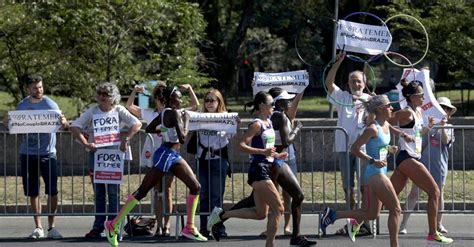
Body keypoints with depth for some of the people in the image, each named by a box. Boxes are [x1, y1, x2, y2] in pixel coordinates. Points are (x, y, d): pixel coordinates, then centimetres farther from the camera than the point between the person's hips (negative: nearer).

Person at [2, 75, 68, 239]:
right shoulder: (21, 106, 6)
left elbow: (62, 124, -5)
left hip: (47, 153, -2)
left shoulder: (50, 104, -2)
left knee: (52, 191, -6)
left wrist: (64, 123, -28)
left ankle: (52, 227, 3)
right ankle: (38, 227, 15)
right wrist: (7, 123, -11)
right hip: (28, 153, 2)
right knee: (33, 193, 6)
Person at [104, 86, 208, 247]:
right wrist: (185, 122, -10)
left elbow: (148, 129, 20)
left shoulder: (165, 113, 11)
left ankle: (189, 228, 10)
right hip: (165, 155, -10)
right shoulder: (174, 113, -17)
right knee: (143, 190, -6)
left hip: (174, 156, 10)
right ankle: (113, 225, -1)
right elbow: (182, 138, -24)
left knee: (195, 187, 4)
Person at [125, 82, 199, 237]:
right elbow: (129, 107, 9)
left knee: (167, 192, -2)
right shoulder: (150, 115, 9)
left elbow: (195, 105, 8)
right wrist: (135, 91, -2)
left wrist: (189, 89, 0)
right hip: (153, 158, 1)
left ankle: (166, 225, 1)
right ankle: (159, 225, 6)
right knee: (157, 192, 4)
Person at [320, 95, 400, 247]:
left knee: (372, 214, 13)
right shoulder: (372, 129, -16)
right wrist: (373, 161, -22)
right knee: (395, 209, -6)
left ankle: (332, 215, 19)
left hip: (380, 173, 9)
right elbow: (354, 149, -17)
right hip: (375, 173, -9)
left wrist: (389, 149, 12)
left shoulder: (386, 126, 10)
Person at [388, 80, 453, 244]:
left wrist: (428, 127, 9)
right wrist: (402, 134, -20)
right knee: (434, 191, -8)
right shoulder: (407, 112, -12)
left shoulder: (419, 111, 15)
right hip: (407, 158, -9)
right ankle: (433, 233, -8)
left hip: (411, 159, 9)